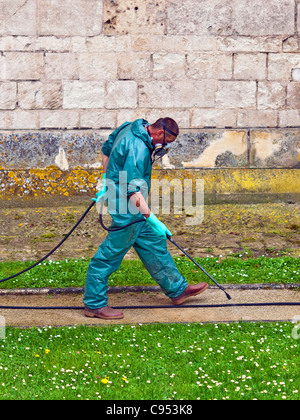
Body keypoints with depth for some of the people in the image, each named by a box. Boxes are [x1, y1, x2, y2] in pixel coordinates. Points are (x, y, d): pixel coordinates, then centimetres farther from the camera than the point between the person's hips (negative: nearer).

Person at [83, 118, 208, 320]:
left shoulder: (130, 129, 4)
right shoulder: (138, 148, -26)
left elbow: (106, 151, 19)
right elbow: (133, 191, -30)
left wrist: (106, 183, 26)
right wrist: (153, 220, -30)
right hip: (127, 210, -11)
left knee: (154, 244, 16)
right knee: (110, 255, -1)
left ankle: (177, 289, 26)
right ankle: (94, 304, 9)